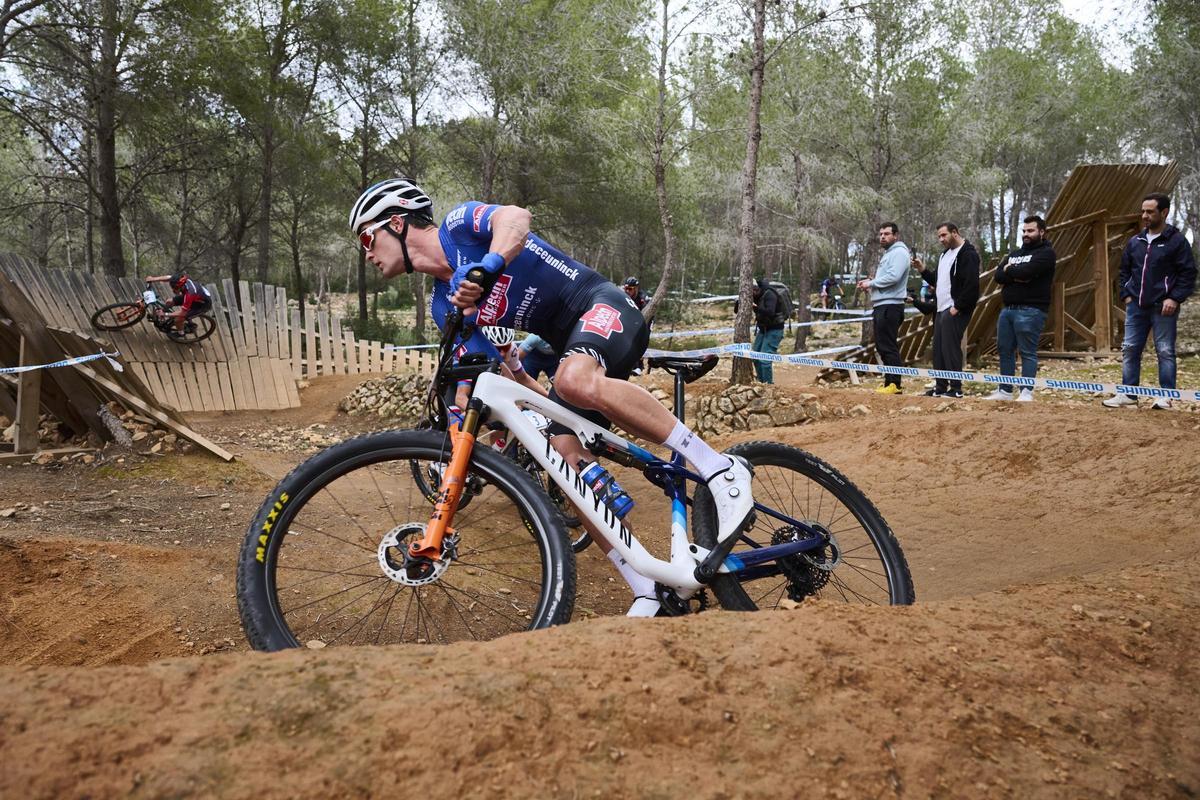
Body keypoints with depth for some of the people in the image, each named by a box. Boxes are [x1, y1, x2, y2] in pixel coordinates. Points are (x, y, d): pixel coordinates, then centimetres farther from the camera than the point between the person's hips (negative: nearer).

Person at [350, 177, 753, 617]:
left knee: (577, 381, -39)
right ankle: (647, 596, -5)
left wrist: (484, 269, -46)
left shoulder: (459, 224, -5)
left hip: (603, 306, -8)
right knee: (569, 464, -9)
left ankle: (720, 469, -30)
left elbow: (516, 217, -27)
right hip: (572, 346, 8)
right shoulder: (444, 305, 13)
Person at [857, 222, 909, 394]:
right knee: (882, 346, 12)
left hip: (890, 306, -11)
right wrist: (870, 282, 8)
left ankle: (894, 384, -10)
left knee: (889, 347, -11)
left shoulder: (899, 252, -8)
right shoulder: (887, 254, 24)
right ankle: (889, 382, 17)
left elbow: (893, 276, -22)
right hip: (880, 305, 11)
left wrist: (871, 283, -12)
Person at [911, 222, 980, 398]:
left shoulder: (968, 254, -10)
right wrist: (923, 270, 10)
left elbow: (971, 285, -19)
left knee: (950, 347, -9)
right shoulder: (945, 254, 20)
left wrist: (957, 307, -19)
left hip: (954, 311, -9)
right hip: (941, 310, 9)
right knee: (938, 348, 10)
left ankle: (956, 388, -3)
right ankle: (940, 387, 16)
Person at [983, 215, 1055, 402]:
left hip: (1030, 311, -8)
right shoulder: (1015, 253, 21)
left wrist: (1009, 269, 0)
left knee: (1028, 352, -7)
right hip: (1008, 309, 8)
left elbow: (1025, 271, -19)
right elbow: (998, 275, 6)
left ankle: (1026, 392, -7)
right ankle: (1004, 390, 16)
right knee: (1005, 350, 9)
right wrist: (1017, 275, -11)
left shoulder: (1046, 253, -3)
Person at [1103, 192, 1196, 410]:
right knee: (1130, 349, 4)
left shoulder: (1177, 241, -3)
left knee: (1165, 351, 0)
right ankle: (1128, 394, 10)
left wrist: (1175, 299, -14)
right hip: (1136, 306, 5)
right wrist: (1126, 295, 8)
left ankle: (1166, 396, 5)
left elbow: (1188, 273, -5)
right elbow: (1124, 271, 21)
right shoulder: (1135, 242, 12)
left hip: (1163, 308, -5)